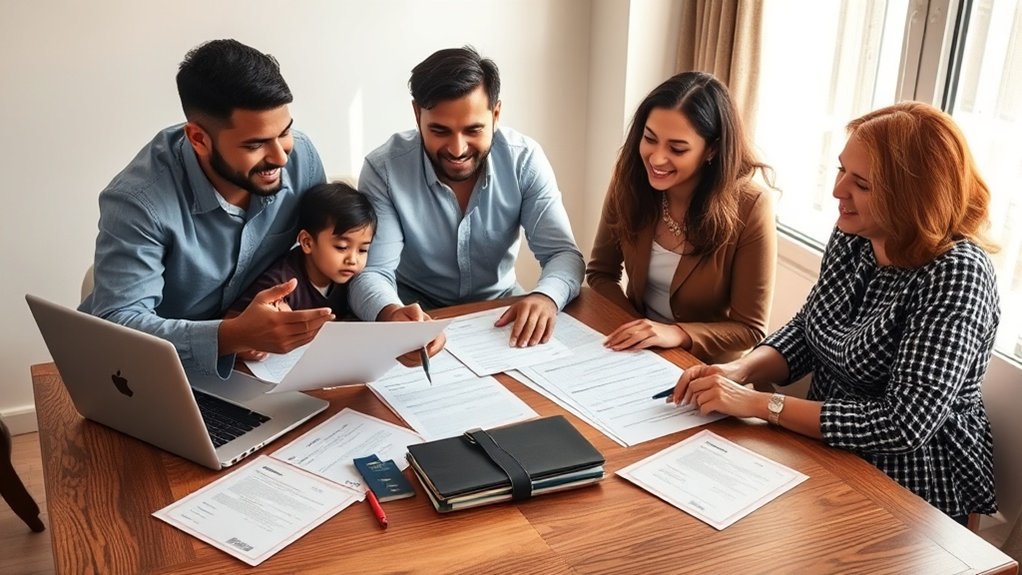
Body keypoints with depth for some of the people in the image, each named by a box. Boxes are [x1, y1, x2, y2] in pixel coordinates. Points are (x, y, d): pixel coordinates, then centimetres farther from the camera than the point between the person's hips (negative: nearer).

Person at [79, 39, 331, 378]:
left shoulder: (301, 157, -13)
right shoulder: (138, 201, -25)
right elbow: (118, 325, -27)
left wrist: (282, 306, -18)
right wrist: (234, 335, -41)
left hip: (255, 362, 4)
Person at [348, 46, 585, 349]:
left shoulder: (525, 159, -15)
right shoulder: (384, 168, -20)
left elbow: (563, 253, -16)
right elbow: (371, 273, -23)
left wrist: (546, 297, -40)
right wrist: (392, 315, -48)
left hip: (499, 304, 3)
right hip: (417, 312, -3)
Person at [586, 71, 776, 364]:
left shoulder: (749, 208, -20)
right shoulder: (629, 181, -10)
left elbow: (749, 328, -14)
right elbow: (601, 274, 2)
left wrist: (677, 334, -29)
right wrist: (632, 330, -14)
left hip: (706, 367, -4)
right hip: (637, 354, 4)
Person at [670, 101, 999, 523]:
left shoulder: (955, 274, -24)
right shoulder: (853, 236, -4)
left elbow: (905, 425, -28)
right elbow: (806, 331, 8)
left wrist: (759, 404, -26)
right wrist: (741, 370, -12)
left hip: (910, 488, -6)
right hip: (828, 449, 6)